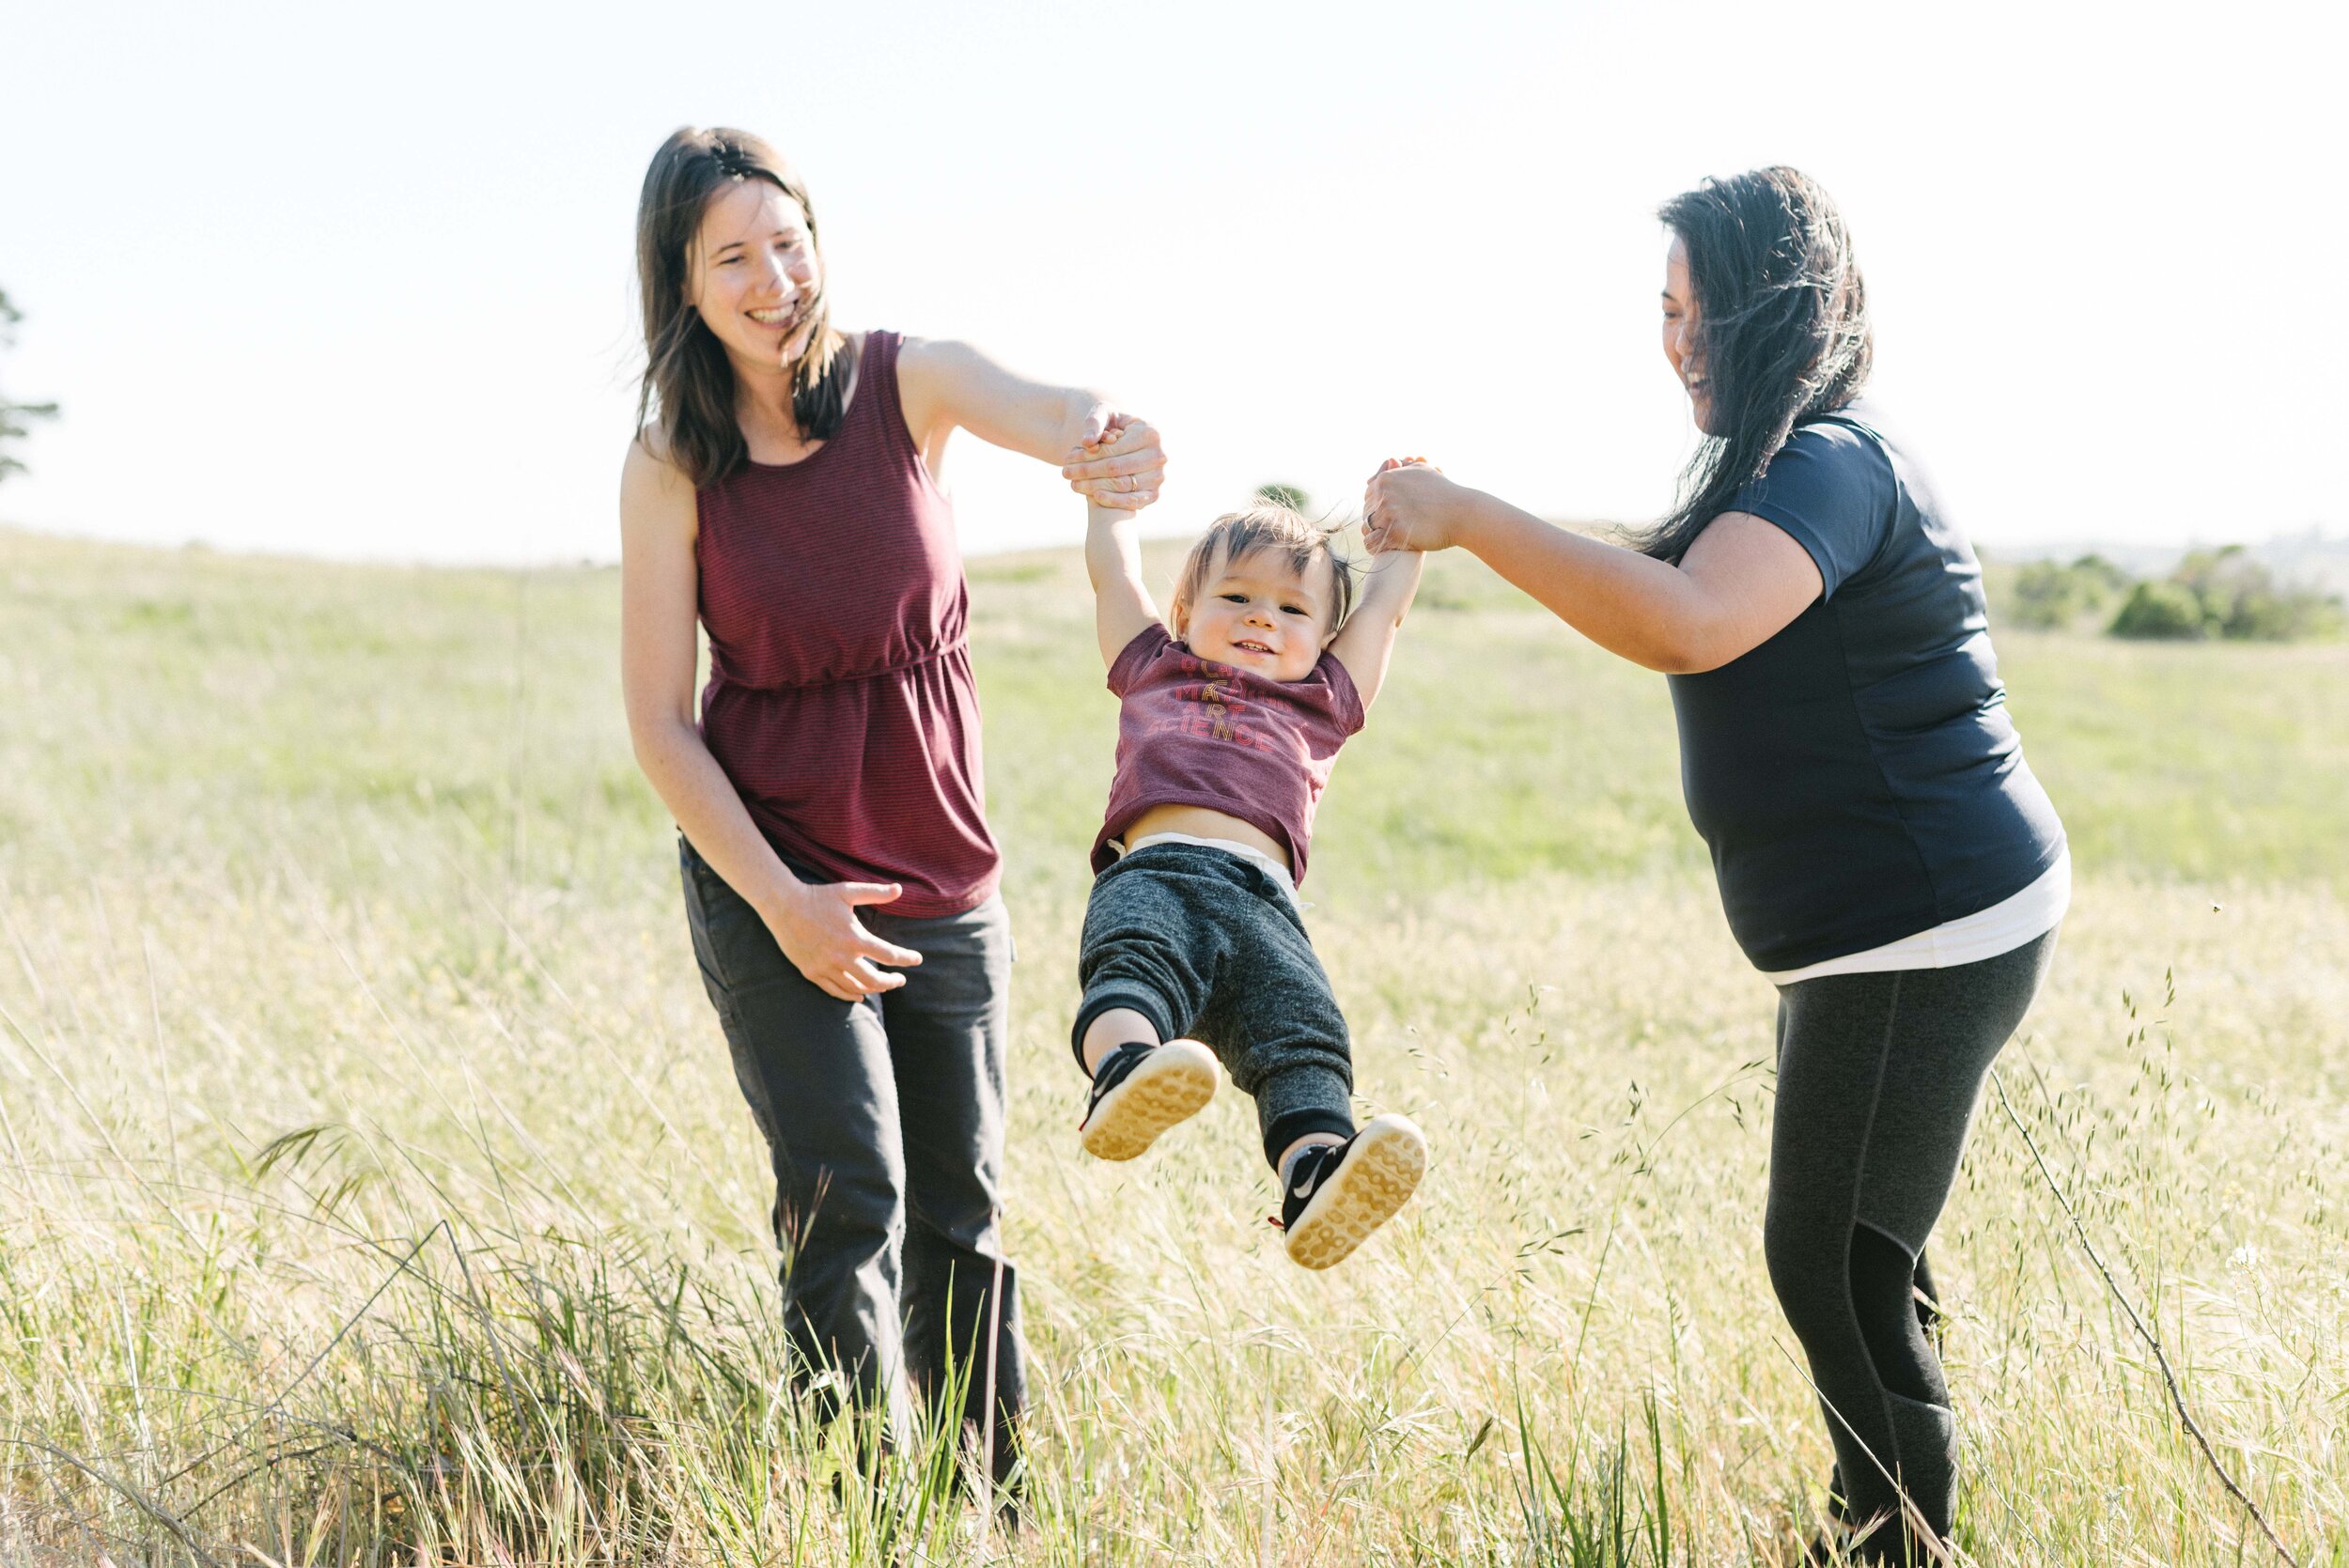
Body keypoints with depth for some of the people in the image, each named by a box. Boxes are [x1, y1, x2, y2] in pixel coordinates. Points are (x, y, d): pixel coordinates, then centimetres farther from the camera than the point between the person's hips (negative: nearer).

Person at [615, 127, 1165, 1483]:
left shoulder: (902, 383, -7)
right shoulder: (670, 467, -10)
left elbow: (1041, 410, -30)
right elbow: (659, 721, -8)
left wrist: (1101, 443, -55)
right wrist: (781, 902, -18)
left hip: (944, 872, 3)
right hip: (771, 879, -2)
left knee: (963, 1217, 13)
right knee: (848, 1200, -13)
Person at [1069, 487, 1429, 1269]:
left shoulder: (1322, 701, 37)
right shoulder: (1155, 670, 36)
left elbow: (1385, 602, 48)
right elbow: (1114, 565, 46)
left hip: (1260, 898, 1)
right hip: (1150, 873, -1)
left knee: (1303, 1027, -27)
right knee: (1135, 967, -35)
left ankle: (1315, 1176, -50)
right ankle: (1124, 1071, -64)